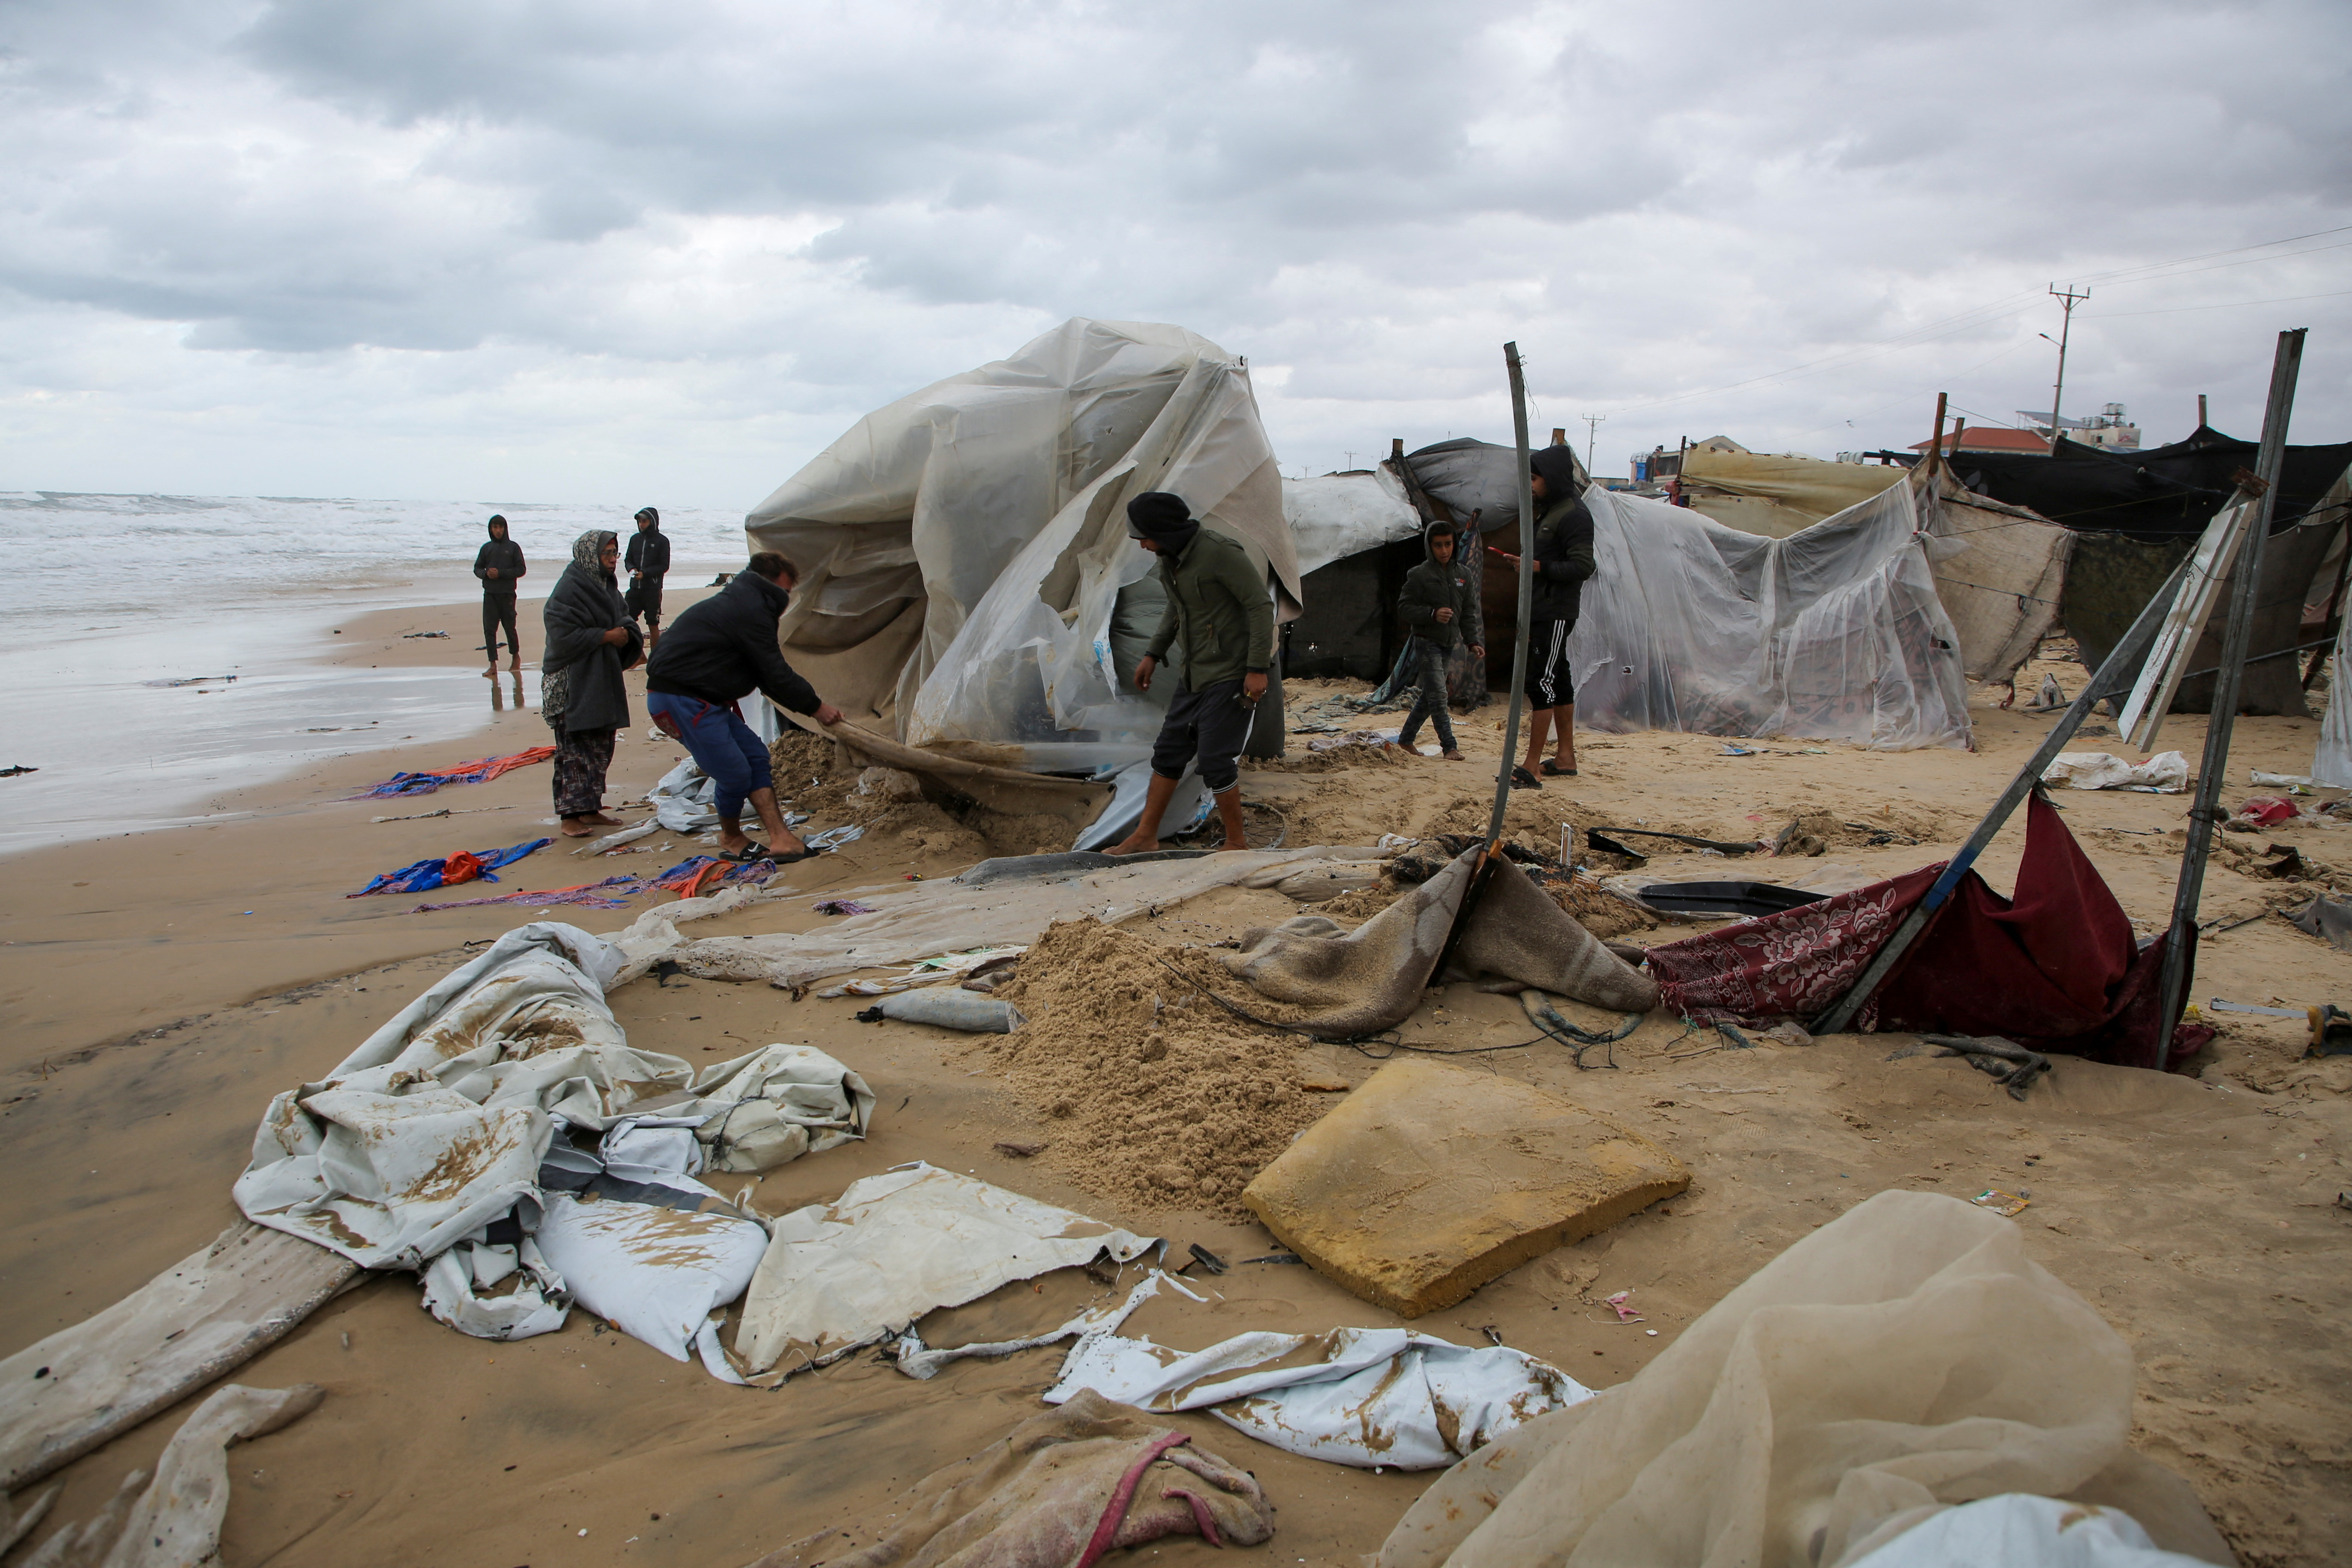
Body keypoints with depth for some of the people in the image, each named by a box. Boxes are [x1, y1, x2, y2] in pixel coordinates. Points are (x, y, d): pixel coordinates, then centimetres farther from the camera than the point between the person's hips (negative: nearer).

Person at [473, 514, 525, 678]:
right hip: (489, 594, 3)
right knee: (489, 629, -3)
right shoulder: (487, 548, 11)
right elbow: (477, 568, 15)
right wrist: (486, 573, -7)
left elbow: (521, 570, -3)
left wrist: (500, 573, -13)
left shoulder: (513, 547, 1)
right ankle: (493, 665, -1)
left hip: (507, 594, -3)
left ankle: (515, 655, 28)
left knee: (510, 626, 3)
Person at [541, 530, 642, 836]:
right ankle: (571, 816, -4)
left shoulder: (608, 586, 12)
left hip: (602, 681, 9)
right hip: (573, 683, -9)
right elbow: (564, 635, -21)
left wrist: (625, 633, -8)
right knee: (576, 749, -8)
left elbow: (624, 621, 15)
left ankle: (590, 809, 21)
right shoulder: (570, 588, -14)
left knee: (601, 748, 12)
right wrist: (606, 636, -19)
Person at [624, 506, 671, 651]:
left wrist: (645, 573, -17)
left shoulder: (662, 541, -4)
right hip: (635, 587, 5)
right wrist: (632, 569, -8)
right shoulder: (635, 539, 10)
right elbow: (629, 560, 15)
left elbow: (664, 566, -6)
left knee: (653, 625, 1)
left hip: (653, 589, -4)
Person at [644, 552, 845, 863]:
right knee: (735, 773, -8)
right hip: (679, 698, -11)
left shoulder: (740, 604, 20)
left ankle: (781, 839, 3)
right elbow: (775, 674, -14)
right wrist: (815, 706, -4)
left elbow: (767, 674, 22)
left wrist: (807, 703, 17)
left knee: (756, 755, 7)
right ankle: (731, 840, 17)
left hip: (700, 698, 11)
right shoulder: (752, 611, -15)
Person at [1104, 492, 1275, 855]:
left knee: (1215, 759, -8)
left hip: (1231, 675, -9)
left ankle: (1237, 844, 8)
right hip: (1196, 675, 9)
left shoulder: (1220, 553, -21)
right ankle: (1146, 835, 21)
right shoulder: (1170, 560, 6)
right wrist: (1153, 654, 19)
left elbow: (1261, 605, -20)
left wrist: (1257, 669, -22)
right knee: (1169, 751, 11)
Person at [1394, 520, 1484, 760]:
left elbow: (1470, 612, 11)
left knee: (1429, 696, 12)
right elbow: (1404, 609, -8)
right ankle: (1450, 747, -12)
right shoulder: (1419, 575, -6)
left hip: (1449, 644, 6)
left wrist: (1474, 642, 0)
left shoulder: (1464, 575, 9)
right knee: (1438, 696, -12)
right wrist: (1432, 614, -22)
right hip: (1427, 643, -5)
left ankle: (1406, 739, 25)